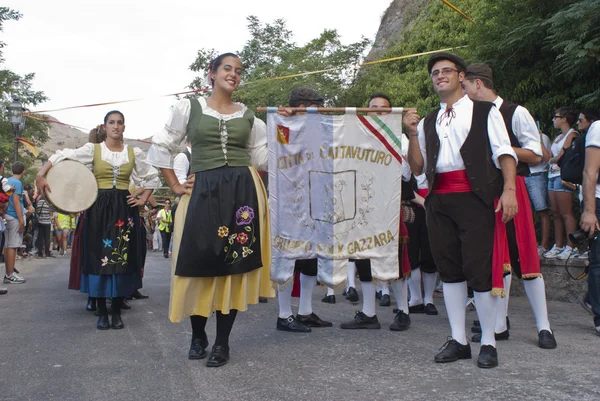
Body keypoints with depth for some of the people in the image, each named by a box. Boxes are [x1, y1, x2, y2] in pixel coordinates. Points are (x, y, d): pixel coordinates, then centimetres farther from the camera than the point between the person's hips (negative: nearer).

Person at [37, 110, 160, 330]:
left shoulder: (134, 153, 7)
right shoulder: (93, 149, 1)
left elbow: (152, 177, 16)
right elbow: (62, 156, -5)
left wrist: (143, 199, 6)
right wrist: (41, 175, -18)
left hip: (124, 209, 1)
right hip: (99, 208, -1)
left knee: (122, 258, 1)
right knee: (100, 257, -2)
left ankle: (117, 312, 10)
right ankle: (102, 312, 8)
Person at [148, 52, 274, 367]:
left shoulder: (248, 116, 15)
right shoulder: (189, 107, 8)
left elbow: (262, 158, 16)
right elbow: (161, 148, 11)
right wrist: (175, 186, 5)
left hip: (243, 191, 2)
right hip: (203, 193, -1)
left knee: (234, 266, 1)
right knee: (200, 265, -1)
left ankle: (222, 342, 13)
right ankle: (198, 336, 22)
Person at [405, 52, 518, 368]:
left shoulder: (484, 111, 9)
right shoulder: (428, 122, 20)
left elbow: (504, 152, 0)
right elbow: (418, 168, 15)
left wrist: (508, 190, -14)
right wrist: (412, 134, 1)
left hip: (475, 197, -4)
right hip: (439, 200, 5)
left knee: (479, 268, -7)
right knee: (449, 269, 7)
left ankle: (488, 342, 7)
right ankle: (458, 340, 16)